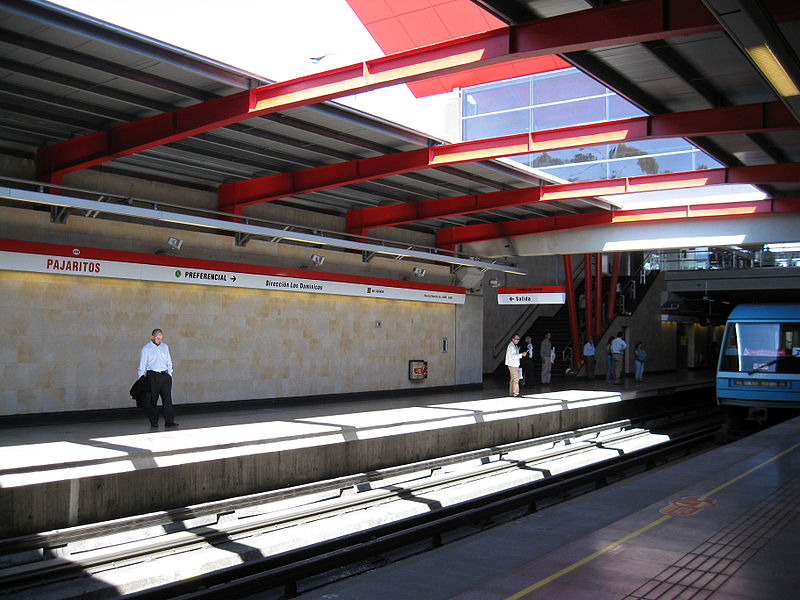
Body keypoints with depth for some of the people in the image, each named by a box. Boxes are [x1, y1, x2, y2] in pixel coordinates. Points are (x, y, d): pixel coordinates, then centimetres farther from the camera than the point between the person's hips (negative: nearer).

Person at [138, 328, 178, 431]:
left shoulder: (165, 347, 16)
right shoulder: (146, 349, 1)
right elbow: (142, 366, 1)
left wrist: (169, 374, 10)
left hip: (164, 376, 4)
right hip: (152, 376, -4)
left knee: (168, 398, -6)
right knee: (152, 401, -1)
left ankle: (169, 422, -9)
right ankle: (154, 424, 7)